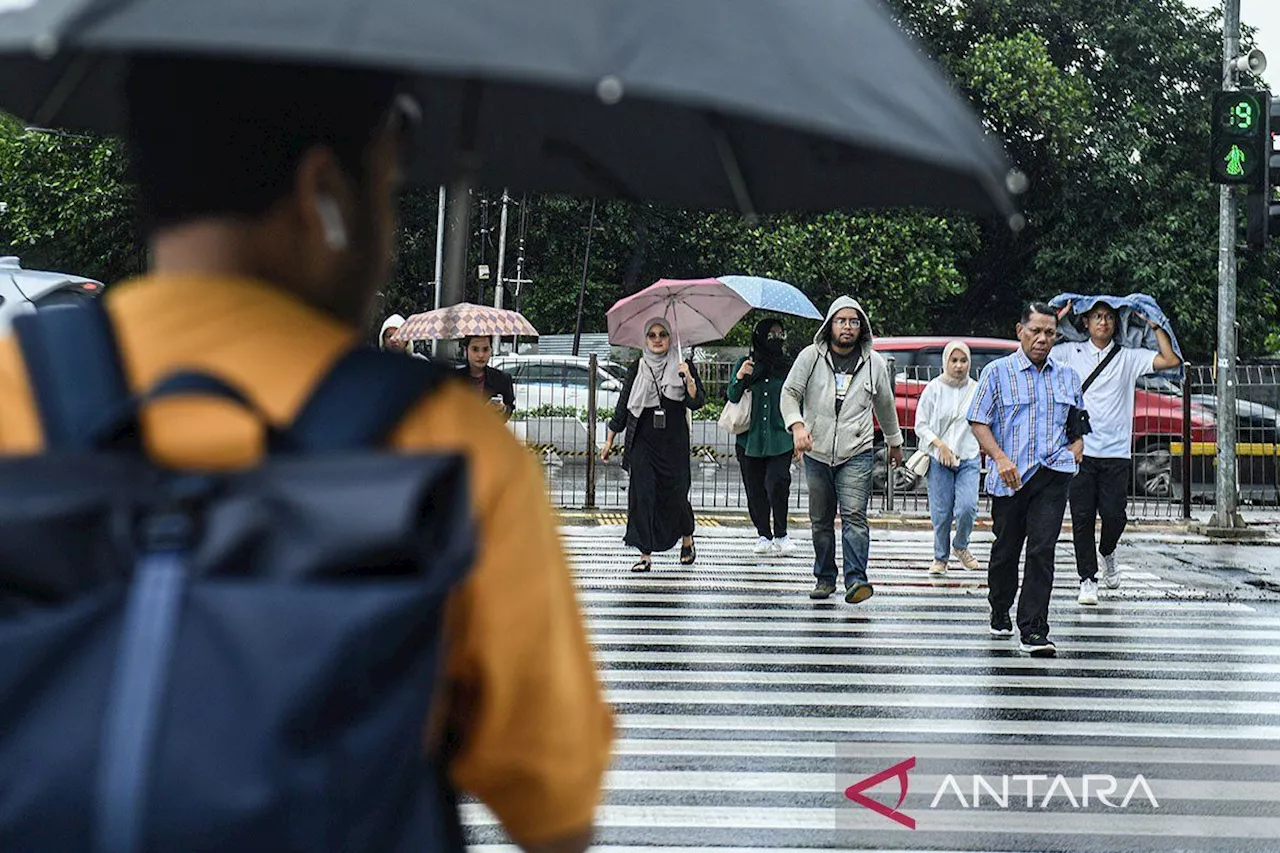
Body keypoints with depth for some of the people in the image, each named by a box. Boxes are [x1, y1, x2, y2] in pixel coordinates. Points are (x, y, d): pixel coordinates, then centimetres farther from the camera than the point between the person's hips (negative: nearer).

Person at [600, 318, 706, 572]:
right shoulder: (636, 370, 8)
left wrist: (688, 379, -21)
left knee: (676, 494, 2)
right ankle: (645, 555, -4)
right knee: (641, 495, -7)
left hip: (674, 444, -1)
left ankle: (687, 541, 30)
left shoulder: (683, 367, 5)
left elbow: (696, 403, -5)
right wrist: (609, 441, 11)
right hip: (642, 443, 1)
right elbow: (623, 408, 12)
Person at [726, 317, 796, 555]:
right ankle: (764, 535, 18)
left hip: (780, 438, -1)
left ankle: (781, 534, -2)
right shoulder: (745, 363, 5)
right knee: (755, 489, 5)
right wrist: (739, 379, -17)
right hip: (750, 438, 1)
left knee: (778, 483, -16)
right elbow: (732, 397, 3)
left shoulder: (788, 366, 7)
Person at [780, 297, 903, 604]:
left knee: (854, 516, -14)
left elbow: (885, 405, 20)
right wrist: (797, 424, -22)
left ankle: (856, 580, -19)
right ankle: (824, 578, 21)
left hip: (857, 454, -1)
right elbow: (790, 392, -4)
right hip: (816, 453, 1)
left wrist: (894, 443, 29)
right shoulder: (811, 356, 1)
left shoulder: (874, 362, 7)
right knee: (820, 521, 9)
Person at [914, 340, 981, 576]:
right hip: (938, 459, -1)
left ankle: (961, 547, 13)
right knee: (941, 512, -1)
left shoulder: (976, 389, 6)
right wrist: (940, 445, -13)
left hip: (968, 459, 1)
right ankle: (940, 557, 18)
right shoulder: (934, 388, -1)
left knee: (967, 508, -14)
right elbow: (920, 425, -1)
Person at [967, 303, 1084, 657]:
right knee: (1006, 549, 10)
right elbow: (978, 421, 1)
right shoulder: (998, 372, 4)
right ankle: (1000, 614, 34)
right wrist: (1000, 458, -13)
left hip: (1053, 476, 1)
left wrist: (1074, 451, 4)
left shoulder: (1067, 377, 15)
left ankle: (1033, 631, -13)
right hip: (1010, 477, -1)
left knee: (1042, 550, -11)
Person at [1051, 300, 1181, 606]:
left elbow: (1171, 360, 2)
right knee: (1082, 517, -1)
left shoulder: (1129, 357, 9)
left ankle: (1107, 552, 30)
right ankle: (1087, 579, 8)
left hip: (1116, 452, 0)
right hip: (1080, 450, 0)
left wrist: (1155, 325, 4)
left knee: (1114, 515, -3)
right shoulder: (1071, 353, 8)